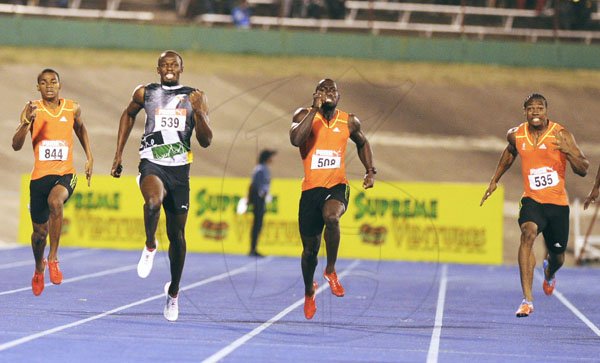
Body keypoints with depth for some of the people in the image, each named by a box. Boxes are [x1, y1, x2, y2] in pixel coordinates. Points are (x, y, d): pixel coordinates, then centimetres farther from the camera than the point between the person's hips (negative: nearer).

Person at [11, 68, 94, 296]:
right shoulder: (33, 110, -5)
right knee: (40, 231, 10)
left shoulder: (72, 109, 2)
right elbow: (16, 146, -12)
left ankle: (53, 258, -23)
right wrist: (26, 122, -29)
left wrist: (89, 157, 17)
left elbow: (80, 128, 25)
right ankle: (39, 267, 44)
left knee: (55, 201, -35)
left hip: (65, 174, -1)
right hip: (40, 175, 1)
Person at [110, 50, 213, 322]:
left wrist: (198, 112, -17)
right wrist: (119, 154, 21)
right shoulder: (145, 93, 5)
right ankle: (150, 246, -7)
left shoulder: (194, 97, 3)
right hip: (152, 163, -1)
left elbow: (206, 142, 0)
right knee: (153, 200, -36)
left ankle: (173, 292, 27)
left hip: (180, 169, 1)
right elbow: (128, 115, 25)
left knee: (177, 233, 7)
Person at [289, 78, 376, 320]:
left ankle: (331, 270, -14)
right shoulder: (304, 116, -4)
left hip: (337, 187, 0)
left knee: (331, 216, -36)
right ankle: (309, 291, 38)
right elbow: (295, 140, -24)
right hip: (311, 189, 0)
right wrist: (315, 109, -23)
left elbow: (362, 143, 25)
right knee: (310, 249, 8)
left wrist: (370, 171, 13)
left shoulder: (349, 121, 5)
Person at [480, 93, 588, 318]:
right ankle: (527, 299, -36)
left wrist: (568, 151, -31)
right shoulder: (516, 135, -2)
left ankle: (549, 273, 58)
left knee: (557, 255, 14)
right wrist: (495, 180, 26)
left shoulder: (561, 135, -12)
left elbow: (583, 170, -13)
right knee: (528, 233, -31)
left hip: (558, 202, 0)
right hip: (532, 199, 0)